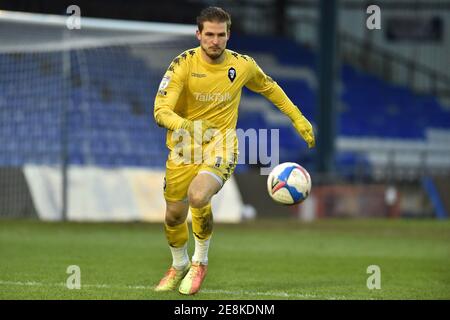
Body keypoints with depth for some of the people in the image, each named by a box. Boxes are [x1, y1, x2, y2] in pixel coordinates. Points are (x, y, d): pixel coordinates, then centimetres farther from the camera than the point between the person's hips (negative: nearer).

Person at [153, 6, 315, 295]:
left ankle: (200, 262, -4)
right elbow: (161, 110, -22)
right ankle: (179, 265, 41)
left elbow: (270, 88, 16)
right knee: (174, 215, 8)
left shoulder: (243, 65, -6)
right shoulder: (183, 64, -14)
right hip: (184, 148, 1)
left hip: (221, 146, -1)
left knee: (198, 196, -29)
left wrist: (299, 119, 18)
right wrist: (186, 125, -42)